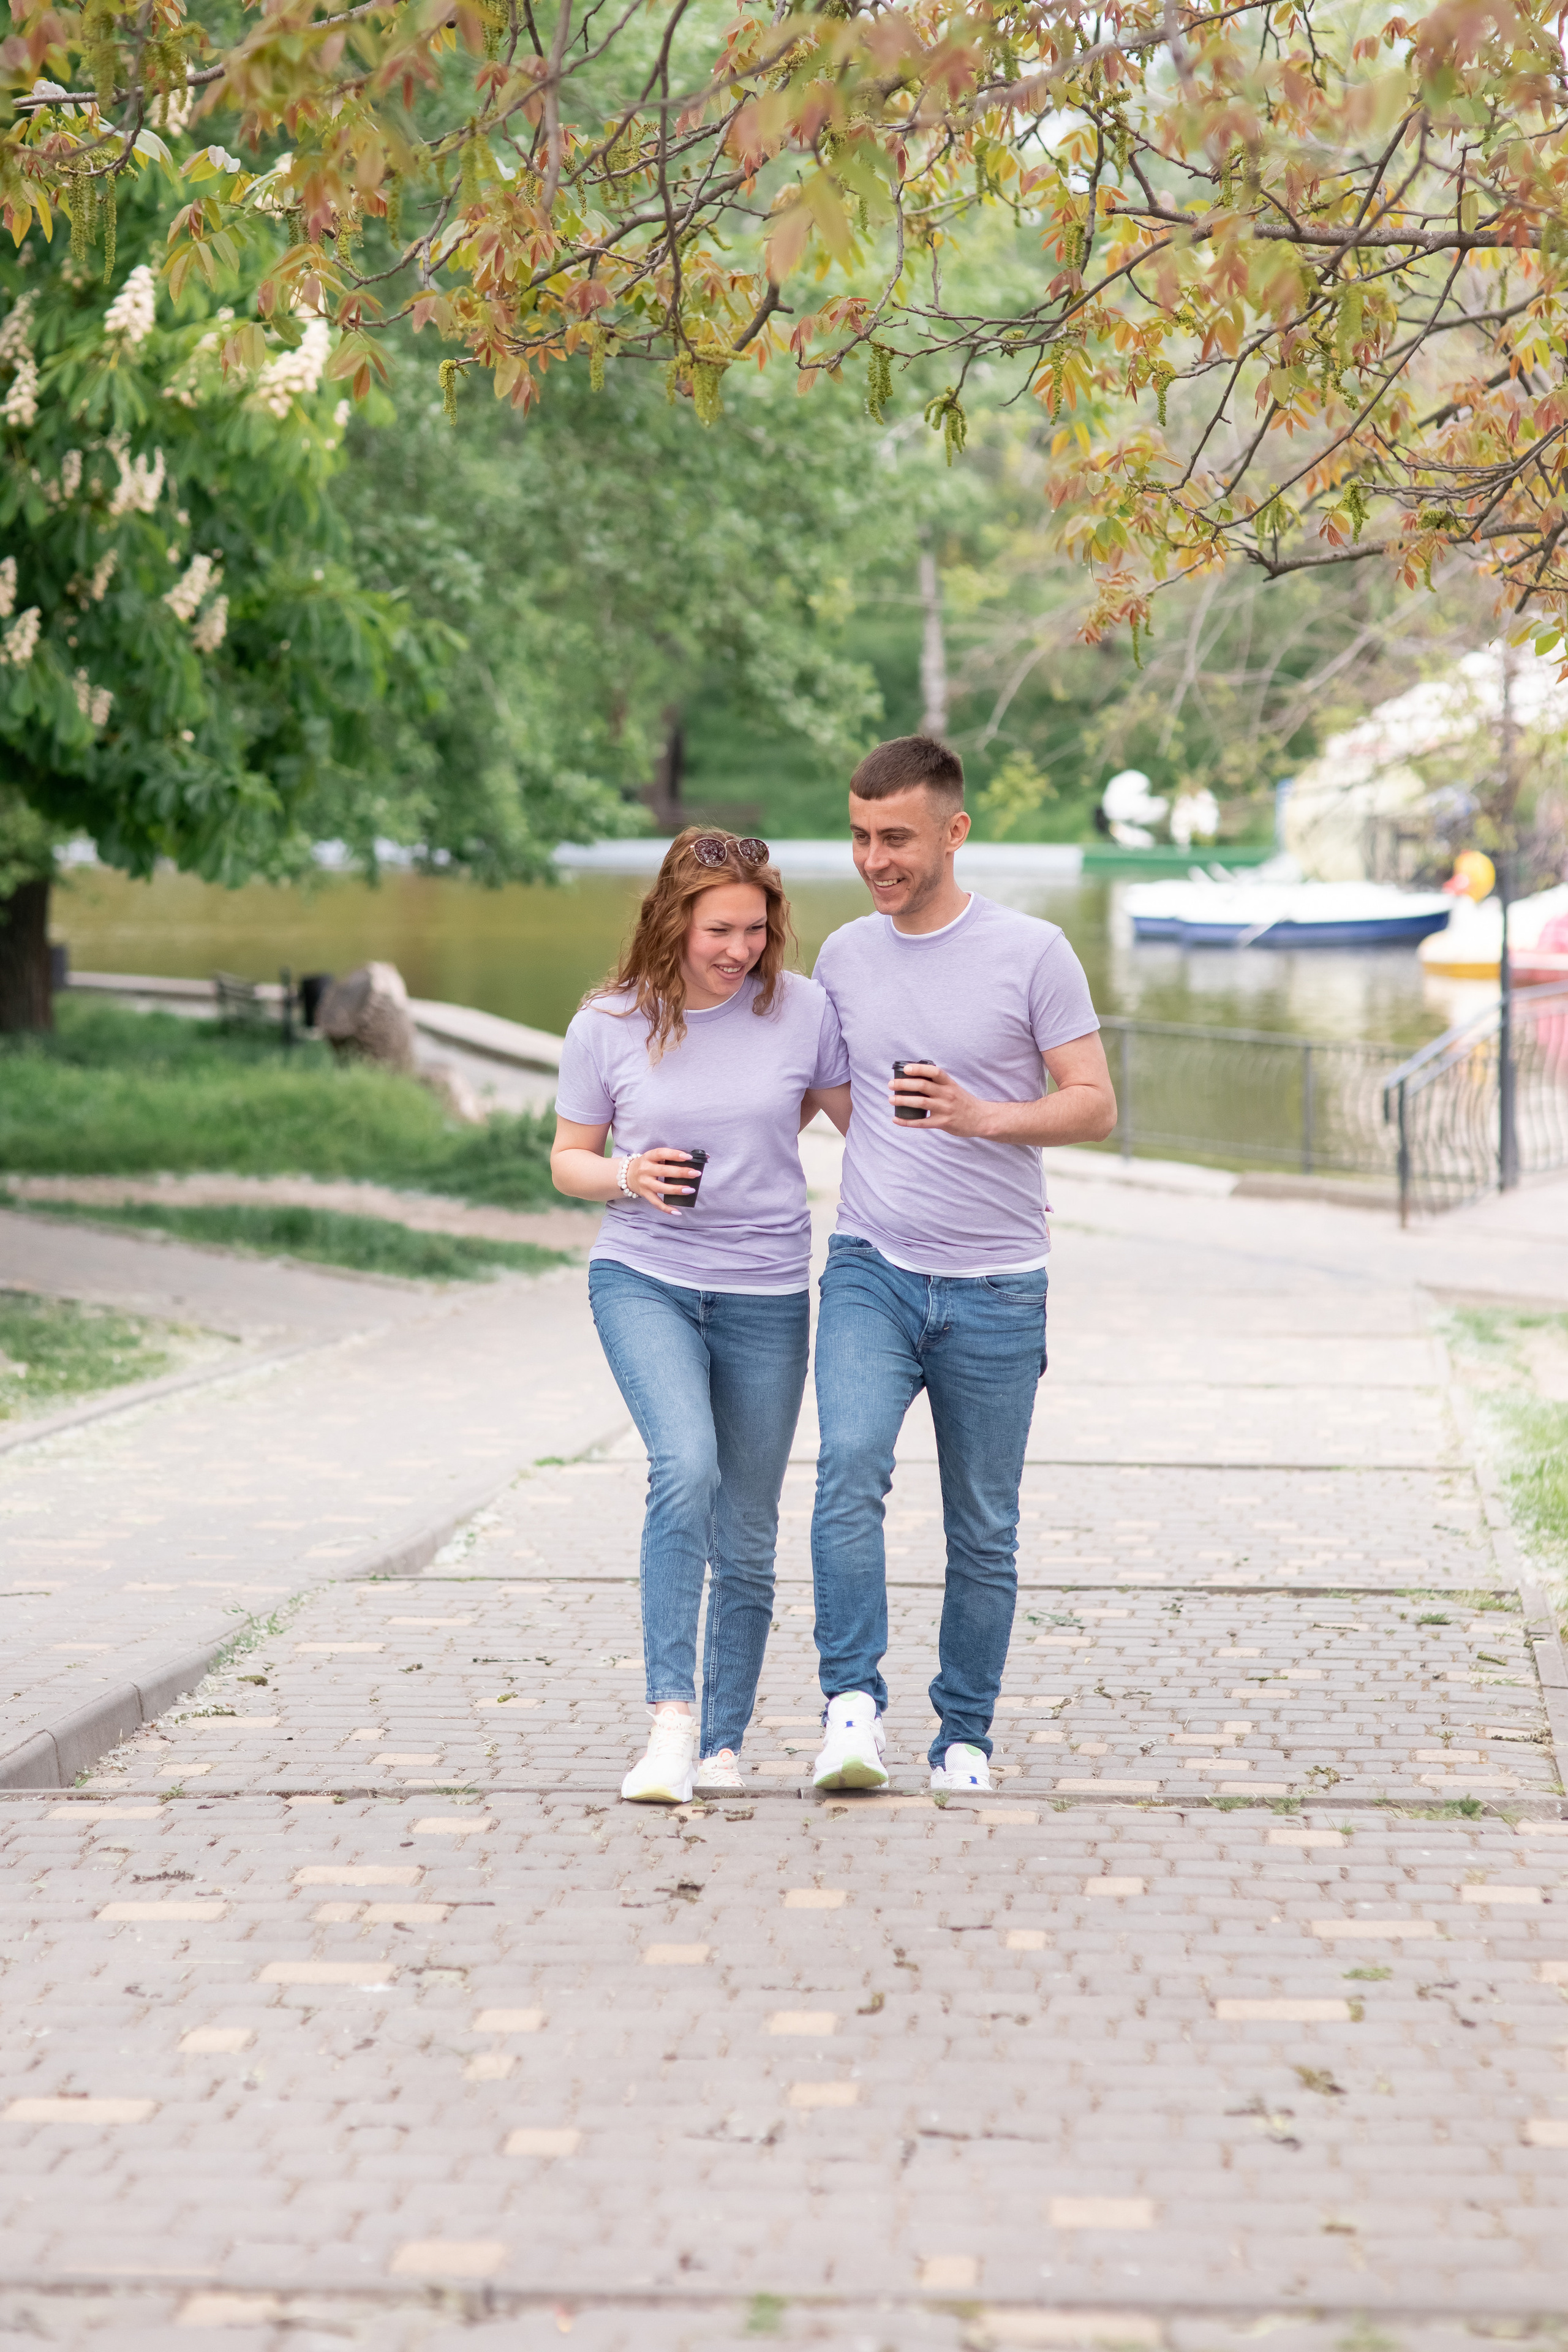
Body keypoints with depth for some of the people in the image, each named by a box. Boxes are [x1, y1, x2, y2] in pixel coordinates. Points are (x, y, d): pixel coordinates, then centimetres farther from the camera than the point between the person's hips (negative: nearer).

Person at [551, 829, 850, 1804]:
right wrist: (623, 1177, -13)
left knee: (747, 1536, 7)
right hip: (643, 1280, -1)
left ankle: (725, 1742, 22)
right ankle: (672, 1718, -26)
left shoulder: (802, 1010, -3)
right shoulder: (609, 1024, -2)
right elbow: (568, 1157, 8)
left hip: (767, 1295, 2)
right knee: (686, 1468, -26)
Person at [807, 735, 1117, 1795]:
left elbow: (1096, 1107, -5)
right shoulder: (845, 957, 8)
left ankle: (966, 1736, 18)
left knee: (984, 1533, 5)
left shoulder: (1033, 953, -3)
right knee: (850, 1465, -23)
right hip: (871, 1270, 2)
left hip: (997, 1289, -1)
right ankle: (854, 1705, -23)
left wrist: (977, 1117, -20)